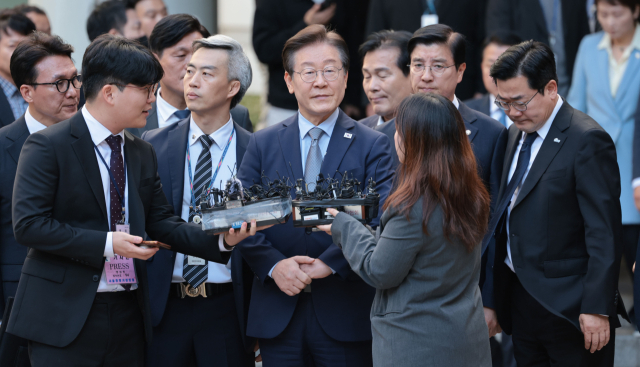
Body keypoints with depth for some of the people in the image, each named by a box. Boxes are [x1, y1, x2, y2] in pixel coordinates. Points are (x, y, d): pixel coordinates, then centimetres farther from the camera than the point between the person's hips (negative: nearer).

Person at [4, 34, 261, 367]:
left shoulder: (143, 153, 13)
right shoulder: (47, 146, -9)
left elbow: (160, 221, 11)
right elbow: (28, 225, -16)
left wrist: (222, 240, -6)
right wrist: (106, 243, -20)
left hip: (128, 314, 6)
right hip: (65, 315, -6)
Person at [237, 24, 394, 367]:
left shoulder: (372, 146, 1)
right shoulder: (262, 144, 8)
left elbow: (380, 220, -10)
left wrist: (328, 264, -19)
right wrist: (274, 265, -12)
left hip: (346, 313, -2)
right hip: (277, 313, 2)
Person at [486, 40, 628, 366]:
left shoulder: (587, 140, -15)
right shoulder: (517, 133, 11)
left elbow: (604, 234, -18)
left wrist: (597, 308, -21)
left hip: (567, 306, -8)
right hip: (520, 300, 8)